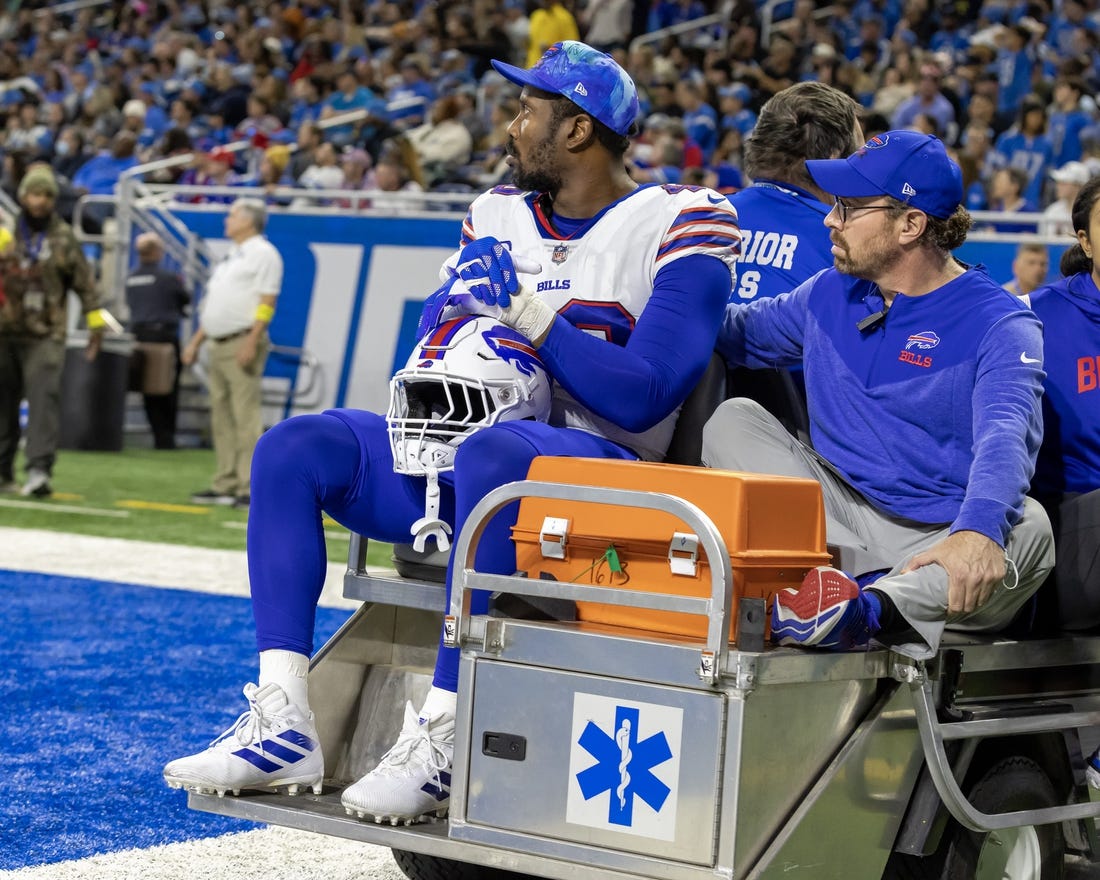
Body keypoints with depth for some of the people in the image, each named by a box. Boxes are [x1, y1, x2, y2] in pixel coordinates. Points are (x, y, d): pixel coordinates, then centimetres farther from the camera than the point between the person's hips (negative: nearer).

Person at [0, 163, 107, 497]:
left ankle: (39, 469, -19)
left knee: (44, 398, -14)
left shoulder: (64, 237, 5)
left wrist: (96, 323, 8)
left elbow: (84, 282, 10)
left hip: (45, 335, -2)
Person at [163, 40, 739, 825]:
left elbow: (645, 397, -17)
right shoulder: (498, 215, 14)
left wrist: (527, 312, -18)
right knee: (293, 450, -8)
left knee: (490, 454, -39)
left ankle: (443, 739, -36)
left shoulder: (682, 224, -7)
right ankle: (284, 722, -17)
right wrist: (458, 304, -9)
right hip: (462, 451, 7)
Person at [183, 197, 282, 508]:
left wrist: (251, 343, -23)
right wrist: (196, 341, 21)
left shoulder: (263, 253, -6)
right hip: (218, 343, 10)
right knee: (221, 416, 9)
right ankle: (225, 485, 13)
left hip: (243, 342, -10)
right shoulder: (231, 257, 22)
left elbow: (266, 302, -14)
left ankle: (249, 488, -13)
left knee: (246, 416, -12)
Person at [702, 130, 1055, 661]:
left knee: (1027, 527, -35)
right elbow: (734, 332, 27)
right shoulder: (830, 294, 12)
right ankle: (826, 580, -33)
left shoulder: (999, 323, -8)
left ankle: (869, 610, -57)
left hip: (940, 540, -5)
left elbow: (1005, 437, -26)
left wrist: (977, 532, -45)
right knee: (733, 420, -11)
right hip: (839, 523, 5)